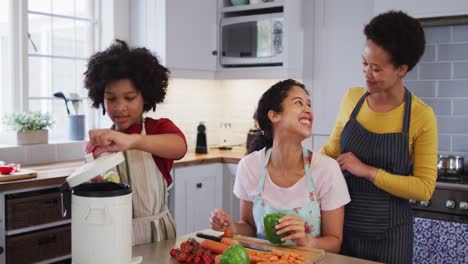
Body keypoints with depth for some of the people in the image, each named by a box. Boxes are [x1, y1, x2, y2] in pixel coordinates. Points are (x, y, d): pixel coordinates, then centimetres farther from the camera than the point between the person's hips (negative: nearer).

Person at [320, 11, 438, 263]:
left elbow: (424, 188, -15)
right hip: (343, 225, 3)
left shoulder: (421, 116, -13)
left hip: (388, 234, -3)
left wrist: (367, 171, -21)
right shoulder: (351, 98, -3)